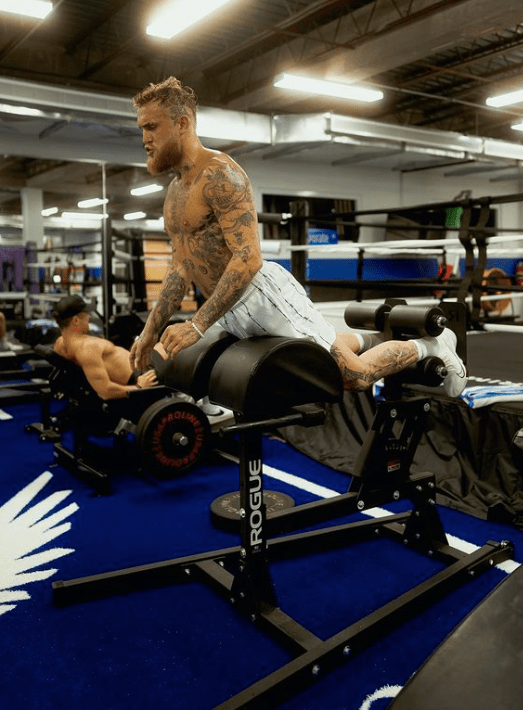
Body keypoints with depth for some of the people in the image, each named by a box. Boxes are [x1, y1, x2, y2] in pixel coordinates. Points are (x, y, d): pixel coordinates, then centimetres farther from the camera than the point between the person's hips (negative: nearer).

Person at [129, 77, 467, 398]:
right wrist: (152, 330, 11)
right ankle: (365, 340, 44)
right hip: (234, 314, 9)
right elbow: (181, 266, 16)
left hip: (265, 296, -9)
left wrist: (196, 326, -27)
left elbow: (249, 259, -25)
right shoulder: (175, 191, 13)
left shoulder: (220, 175, -17)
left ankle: (430, 344, 21)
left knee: (355, 376, -2)